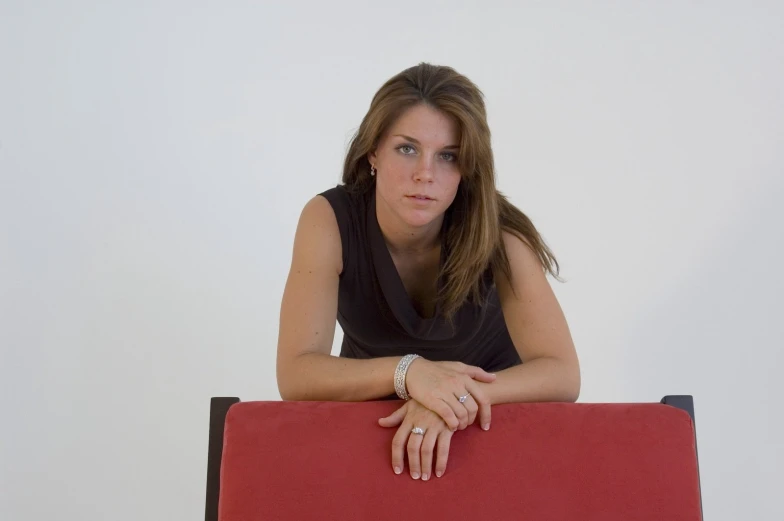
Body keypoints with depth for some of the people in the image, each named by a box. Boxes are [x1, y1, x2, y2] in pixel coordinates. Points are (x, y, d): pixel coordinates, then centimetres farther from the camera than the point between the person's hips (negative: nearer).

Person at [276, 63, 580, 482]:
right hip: (372, 421, -1)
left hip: (490, 417, 1)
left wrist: (465, 394, -43)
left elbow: (562, 374, -26)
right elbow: (295, 374, -28)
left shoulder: (497, 232, -23)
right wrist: (408, 372, -43)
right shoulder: (329, 220, -22)